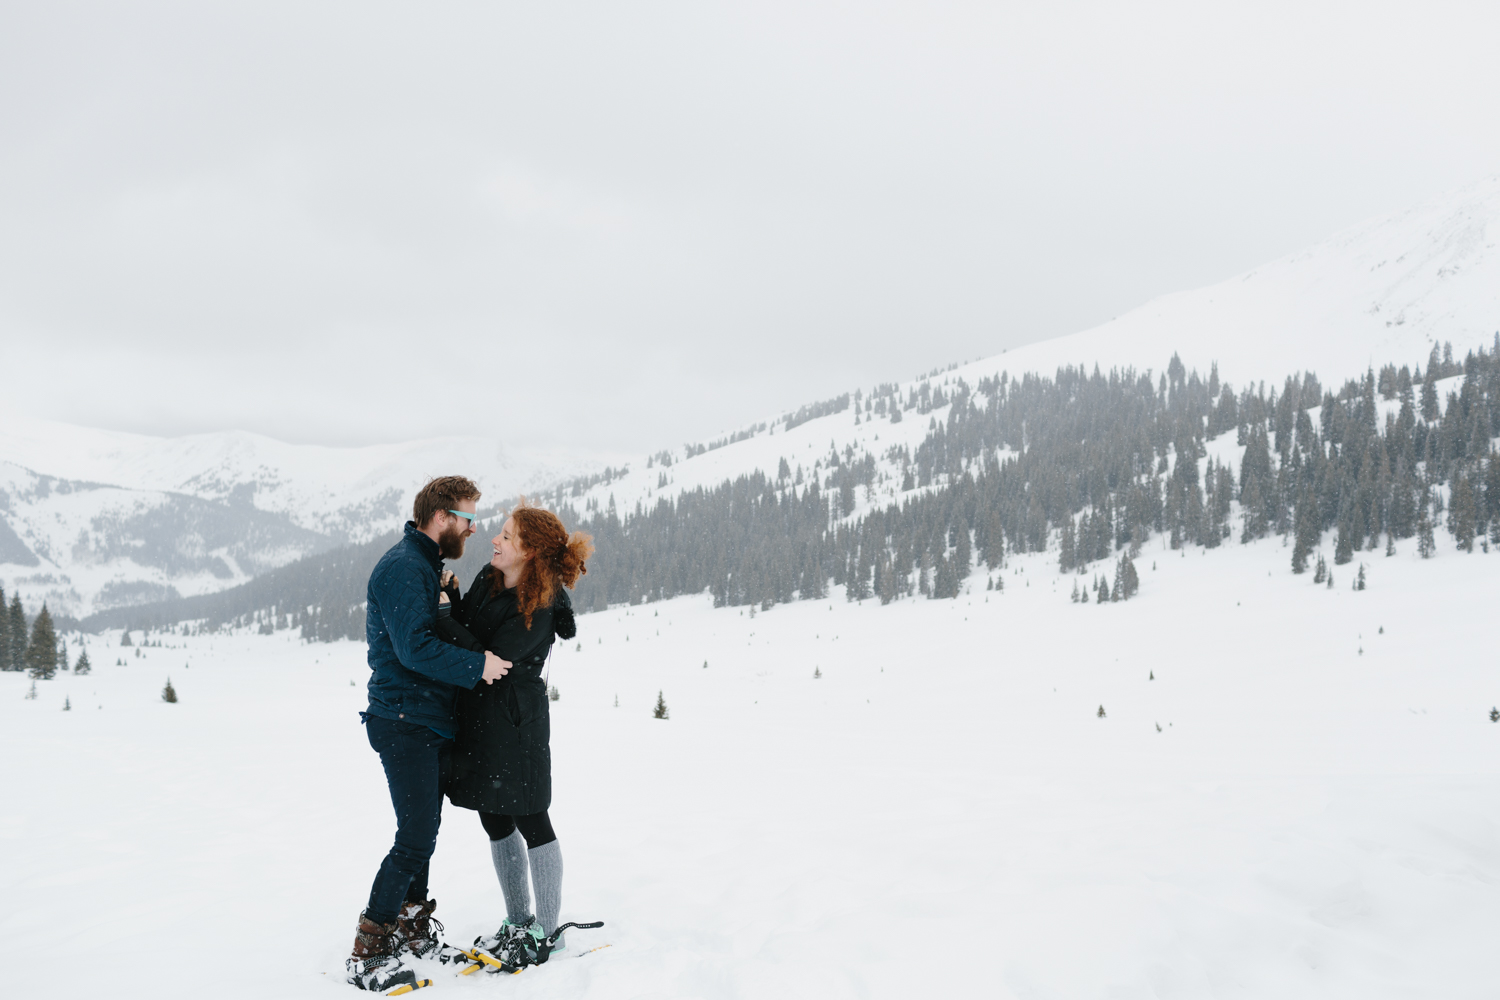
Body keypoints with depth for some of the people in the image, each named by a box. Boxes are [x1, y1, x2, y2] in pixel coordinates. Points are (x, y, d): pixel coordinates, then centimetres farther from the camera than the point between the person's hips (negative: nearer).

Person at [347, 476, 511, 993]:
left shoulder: (426, 565, 19)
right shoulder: (403, 567, -15)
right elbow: (415, 648, -25)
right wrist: (477, 664, -21)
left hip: (430, 724, 10)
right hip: (404, 723, -10)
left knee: (423, 833, 16)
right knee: (415, 839, -11)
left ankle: (413, 931, 27)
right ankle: (368, 953, -3)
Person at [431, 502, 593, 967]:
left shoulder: (538, 611, -20)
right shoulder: (488, 579, 4)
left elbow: (488, 660, -24)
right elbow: (467, 626, 12)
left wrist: (443, 613, -20)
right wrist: (452, 595, -5)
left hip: (515, 726, -9)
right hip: (478, 719, 9)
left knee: (530, 822, 2)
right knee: (495, 821, 16)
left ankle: (546, 932, 15)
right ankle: (518, 921, 30)